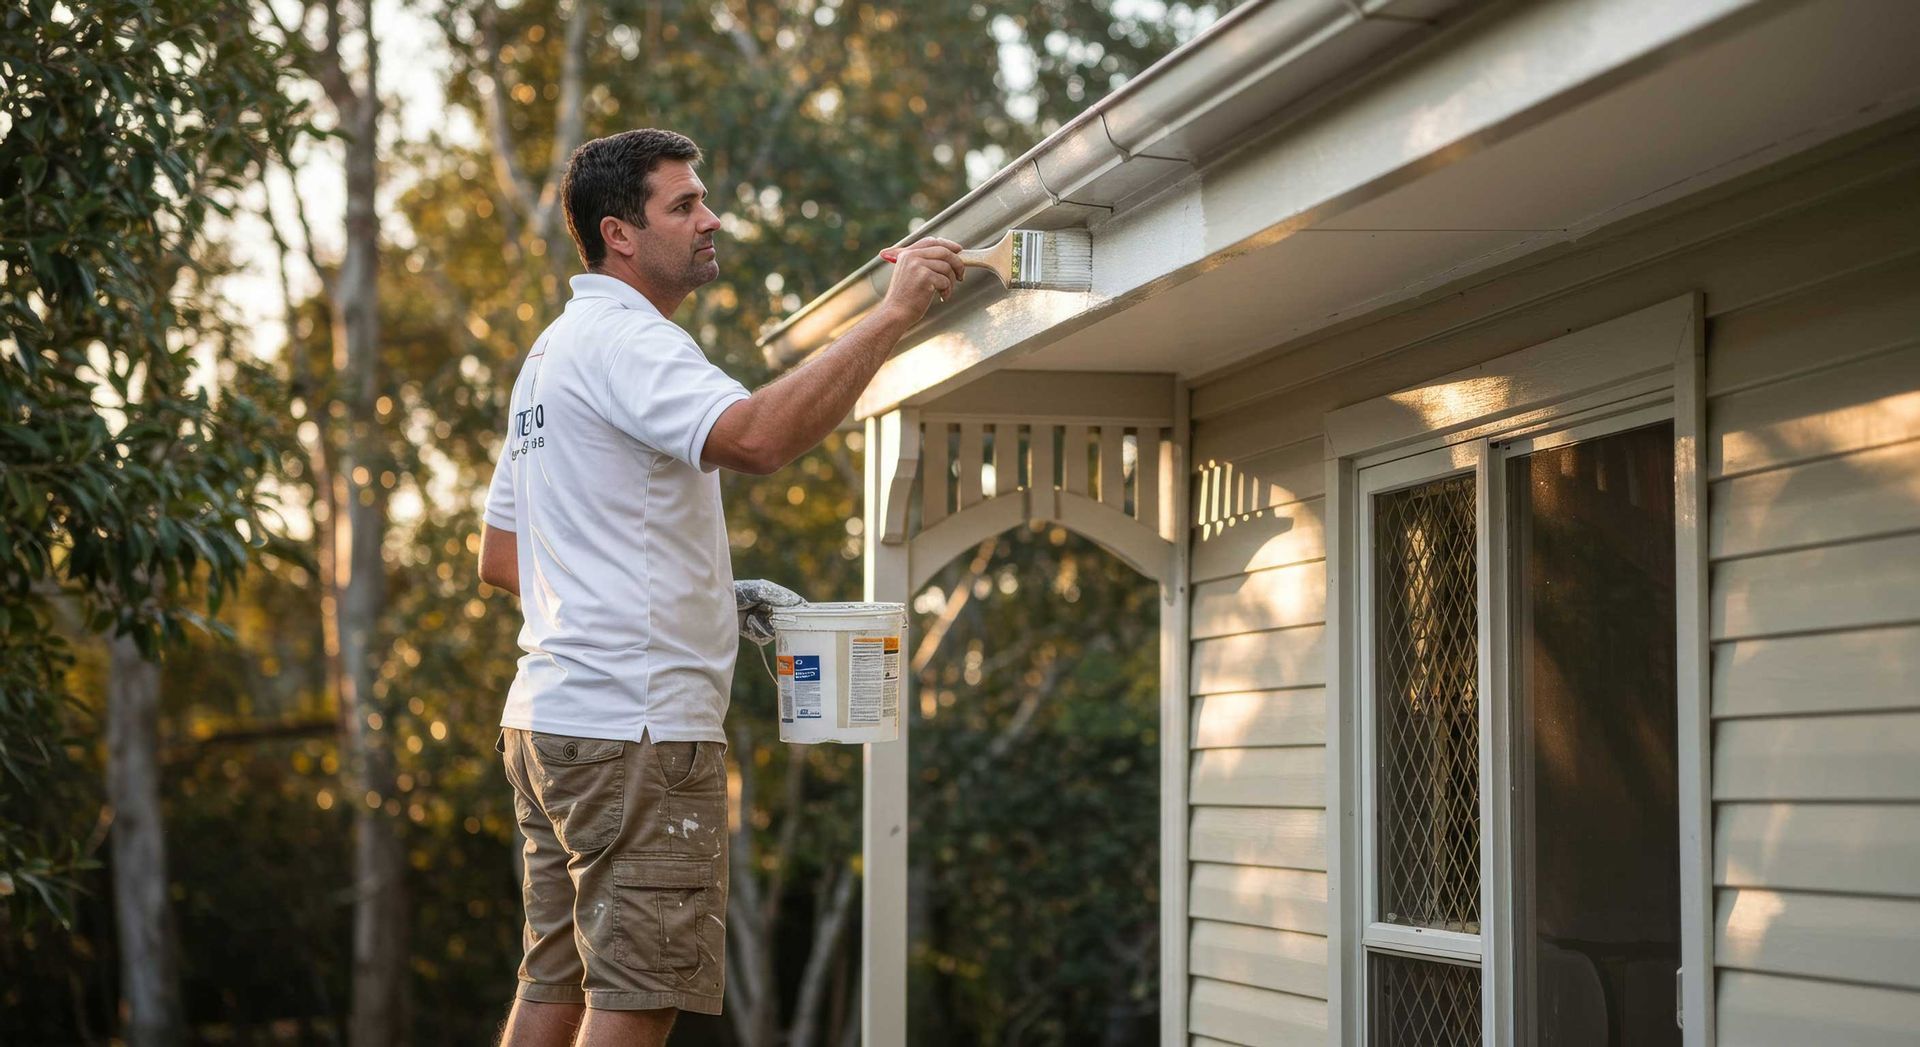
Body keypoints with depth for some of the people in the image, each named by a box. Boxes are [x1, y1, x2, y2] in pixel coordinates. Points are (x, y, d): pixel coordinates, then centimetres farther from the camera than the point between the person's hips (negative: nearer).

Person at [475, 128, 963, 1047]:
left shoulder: (551, 356, 21)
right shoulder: (621, 340, -11)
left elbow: (499, 558, 24)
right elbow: (756, 438, -31)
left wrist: (705, 594, 20)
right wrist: (893, 315, -26)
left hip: (548, 724, 10)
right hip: (633, 727, -10)